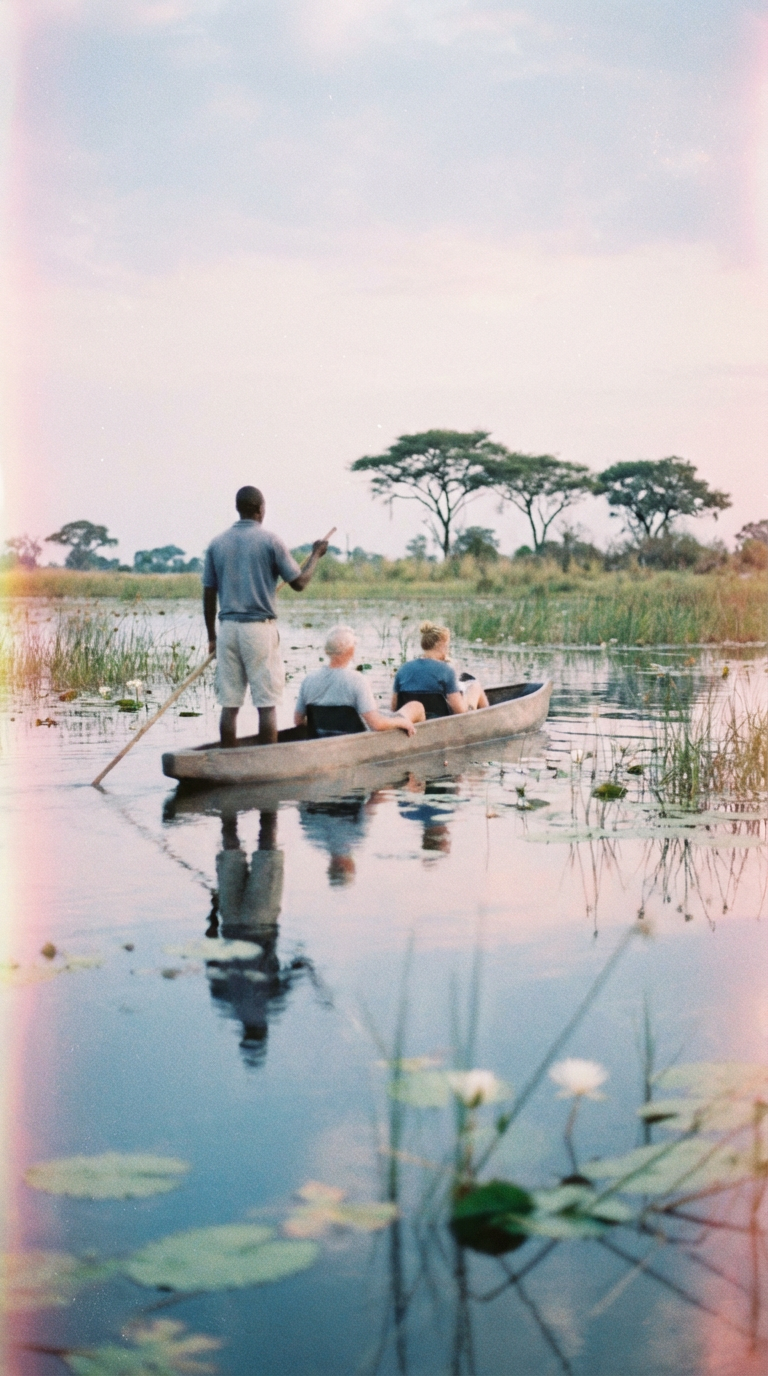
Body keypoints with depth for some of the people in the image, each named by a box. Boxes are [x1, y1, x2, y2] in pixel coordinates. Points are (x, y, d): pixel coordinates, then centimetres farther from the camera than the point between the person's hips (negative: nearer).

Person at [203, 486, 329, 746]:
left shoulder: (217, 544, 7)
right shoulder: (270, 541, -4)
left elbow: (208, 596, 8)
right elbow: (299, 583, -2)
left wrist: (211, 637, 16)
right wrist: (316, 555, 14)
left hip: (228, 628, 4)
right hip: (260, 627, -4)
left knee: (229, 705, 5)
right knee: (266, 704, 0)